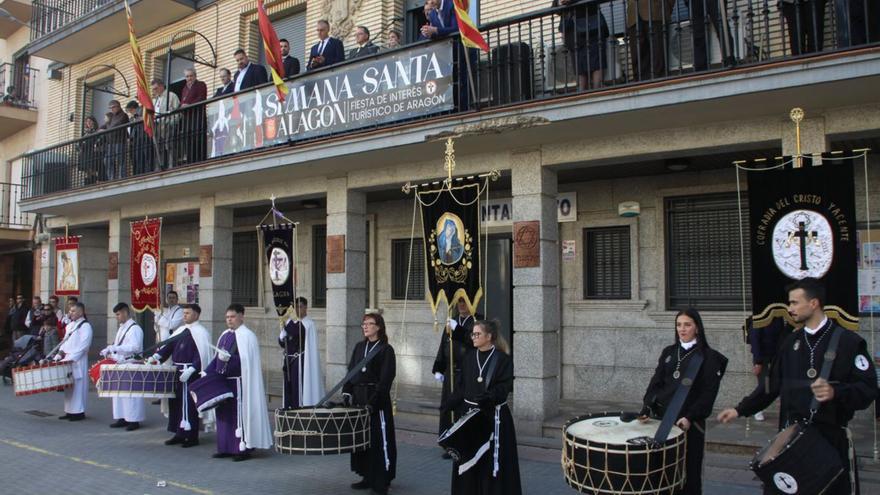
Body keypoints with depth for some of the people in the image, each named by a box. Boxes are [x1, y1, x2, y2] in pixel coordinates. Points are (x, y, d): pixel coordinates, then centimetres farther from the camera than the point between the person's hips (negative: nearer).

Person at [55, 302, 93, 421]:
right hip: (67, 360, 8)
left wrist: (71, 357, -19)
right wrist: (60, 353, 7)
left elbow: (84, 345, -16)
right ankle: (69, 411, 16)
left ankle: (79, 412, 1)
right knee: (68, 385, 9)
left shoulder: (85, 326, -8)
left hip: (78, 362, -8)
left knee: (78, 385, -5)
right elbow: (65, 341, 21)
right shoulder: (70, 325, 17)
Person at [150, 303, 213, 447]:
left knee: (189, 404, -2)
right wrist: (156, 357, -5)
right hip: (177, 371, 8)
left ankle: (192, 437, 9)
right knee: (175, 402, 13)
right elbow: (169, 345, 10)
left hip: (191, 373, -8)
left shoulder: (200, 332, -10)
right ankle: (179, 434, 25)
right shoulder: (181, 330, 14)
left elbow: (202, 355, -18)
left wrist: (190, 370, -25)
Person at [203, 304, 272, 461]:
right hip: (223, 381, 8)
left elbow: (248, 360, -16)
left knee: (240, 414, -4)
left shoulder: (247, 336, -8)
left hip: (238, 382, -8)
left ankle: (244, 449, 4)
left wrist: (229, 358, -27)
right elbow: (218, 357, 19)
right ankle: (226, 448, 20)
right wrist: (207, 372, 8)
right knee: (224, 414, 11)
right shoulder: (225, 335, 15)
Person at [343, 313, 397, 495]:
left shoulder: (386, 350, -7)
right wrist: (346, 391, 1)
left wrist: (373, 401, -18)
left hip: (377, 400, -6)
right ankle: (367, 477, 22)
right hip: (358, 398, 6)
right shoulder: (359, 347, 11)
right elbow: (351, 370, 13)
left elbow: (386, 379, -12)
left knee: (379, 439, -3)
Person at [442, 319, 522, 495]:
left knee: (492, 458, -1)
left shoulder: (502, 359, -8)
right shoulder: (469, 357, 8)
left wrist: (488, 397, -30)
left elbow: (504, 387, -15)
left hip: (493, 415, -5)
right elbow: (461, 385, 10)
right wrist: (449, 404, 1)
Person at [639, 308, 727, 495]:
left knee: (688, 471, 2)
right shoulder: (668, 352, 12)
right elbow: (655, 383, 8)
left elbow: (709, 393, -8)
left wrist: (690, 417, -18)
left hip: (689, 423, -4)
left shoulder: (709, 357, -2)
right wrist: (646, 408, -5)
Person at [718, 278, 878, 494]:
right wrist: (740, 409, 7)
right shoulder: (791, 342, 9)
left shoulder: (848, 341, -6)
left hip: (832, 436, -4)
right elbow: (774, 384, 12)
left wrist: (835, 392, -28)